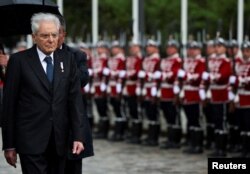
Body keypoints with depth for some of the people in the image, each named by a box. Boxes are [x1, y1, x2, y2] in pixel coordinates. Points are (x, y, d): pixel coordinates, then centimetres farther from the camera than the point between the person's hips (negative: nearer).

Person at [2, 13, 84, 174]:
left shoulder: (67, 59, 7)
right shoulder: (19, 60, -3)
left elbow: (75, 98, 3)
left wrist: (78, 136, -5)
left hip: (59, 141, 4)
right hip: (31, 140, -4)